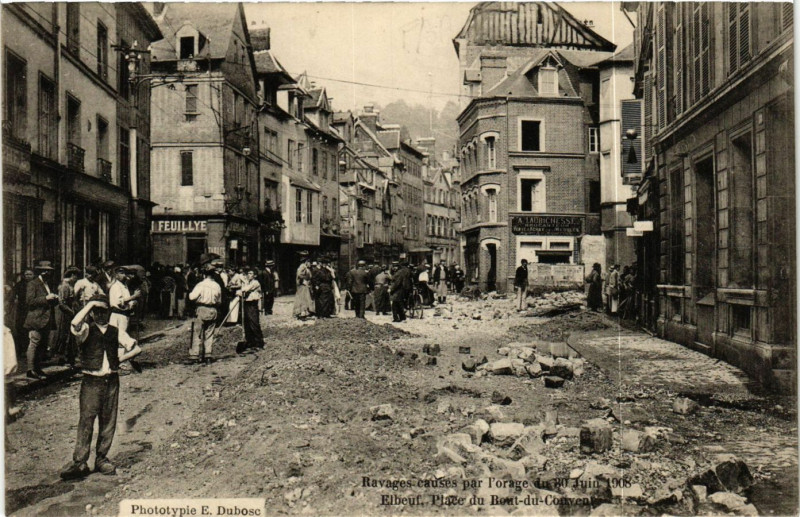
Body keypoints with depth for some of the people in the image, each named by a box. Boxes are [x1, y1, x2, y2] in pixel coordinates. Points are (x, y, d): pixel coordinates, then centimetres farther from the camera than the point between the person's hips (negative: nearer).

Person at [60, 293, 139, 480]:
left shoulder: (116, 332, 8)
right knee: (86, 421, -4)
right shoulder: (86, 331, -2)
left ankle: (101, 458, 21)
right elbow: (75, 324, -27)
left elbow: (136, 347, 15)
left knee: (108, 422, 8)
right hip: (91, 382, -3)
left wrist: (121, 358, 2)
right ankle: (79, 463, 4)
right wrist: (91, 304, -18)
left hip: (111, 381, 3)